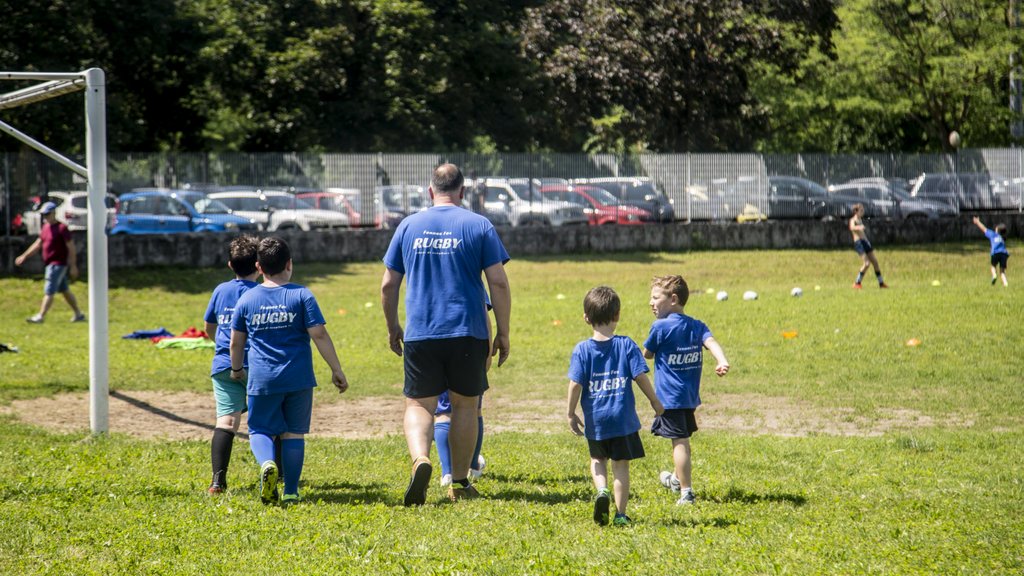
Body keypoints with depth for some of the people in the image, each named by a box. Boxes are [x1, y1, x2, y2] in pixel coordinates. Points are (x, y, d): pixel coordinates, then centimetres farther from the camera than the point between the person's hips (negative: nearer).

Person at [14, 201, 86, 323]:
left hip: (58, 264, -9)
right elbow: (38, 244, 20)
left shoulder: (61, 228, -14)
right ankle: (78, 314, 23)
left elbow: (71, 248, -14)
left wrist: (73, 266, -16)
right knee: (64, 290, 15)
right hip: (51, 264, 9)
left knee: (49, 291, -9)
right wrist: (24, 256, 14)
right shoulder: (45, 227, 11)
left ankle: (40, 316, -10)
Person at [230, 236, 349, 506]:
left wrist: (236, 369, 32)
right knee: (293, 433, 9)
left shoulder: (247, 299, 5)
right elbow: (319, 335, -7)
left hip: (261, 380, 0)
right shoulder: (301, 295, -2)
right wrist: (337, 371, 0)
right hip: (298, 378, 0)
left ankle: (266, 463, -22)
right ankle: (291, 492, 8)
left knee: (259, 430, 9)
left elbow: (236, 342, 14)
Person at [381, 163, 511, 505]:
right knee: (465, 404, 13)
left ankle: (420, 459, -24)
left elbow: (388, 286, 9)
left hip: (419, 334, 1)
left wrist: (393, 328, 22)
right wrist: (503, 333, 5)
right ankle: (459, 483, 18)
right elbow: (499, 284, -3)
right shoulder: (478, 226, 1)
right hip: (468, 334, -1)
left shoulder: (409, 226, 7)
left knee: (419, 404, 5)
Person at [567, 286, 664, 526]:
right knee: (621, 464, 9)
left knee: (597, 459, 22)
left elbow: (575, 384, -10)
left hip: (595, 419, 1)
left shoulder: (582, 349, -5)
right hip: (623, 417, -1)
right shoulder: (626, 345, -5)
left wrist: (571, 414, 0)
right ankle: (621, 514, 8)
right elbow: (641, 377, -7)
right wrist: (655, 401, 6)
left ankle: (602, 491, -4)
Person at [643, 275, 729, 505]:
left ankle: (686, 492, -10)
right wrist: (722, 362, -28)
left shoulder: (660, 327, -10)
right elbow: (711, 342, -12)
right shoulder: (697, 326, 6)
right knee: (683, 438, 22)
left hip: (669, 397, -7)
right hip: (691, 395, 7)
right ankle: (677, 479, 41)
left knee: (679, 441, -8)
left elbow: (647, 354, 0)